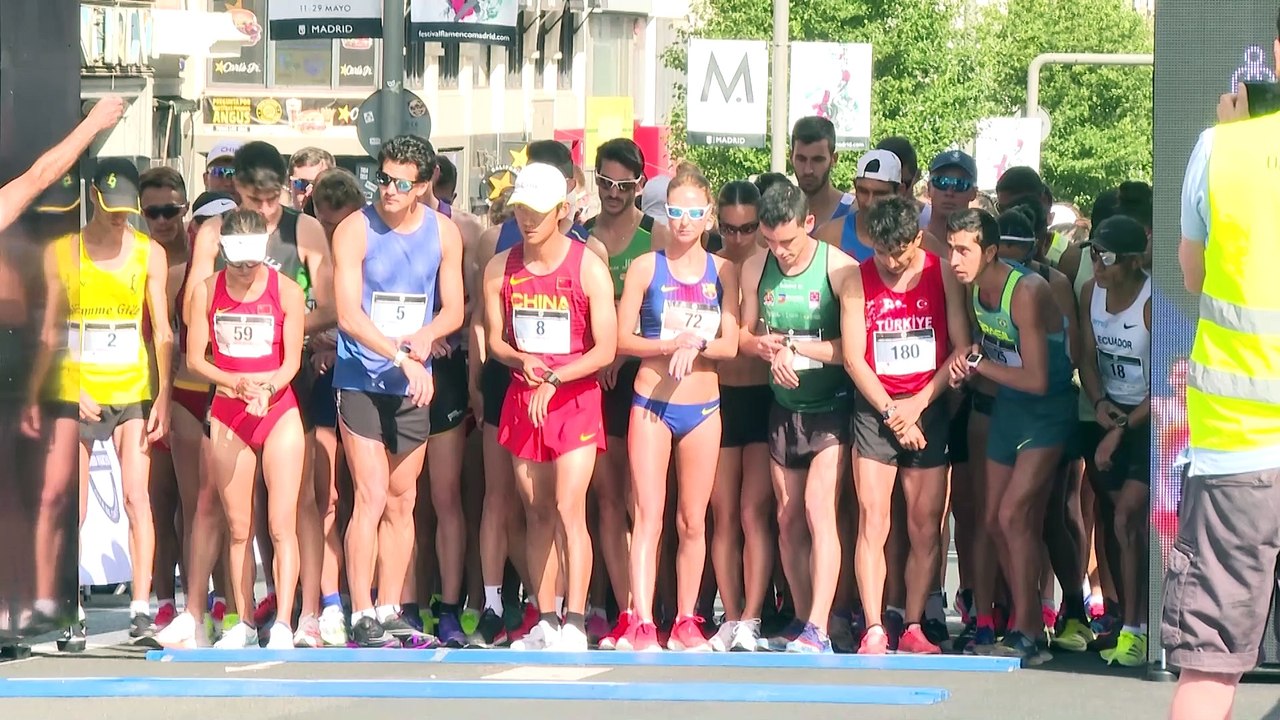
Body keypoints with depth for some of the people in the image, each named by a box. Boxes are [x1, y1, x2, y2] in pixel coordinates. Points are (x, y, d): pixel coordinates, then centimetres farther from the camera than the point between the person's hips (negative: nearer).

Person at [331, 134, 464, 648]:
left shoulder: (443, 233, 4)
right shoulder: (355, 231, -9)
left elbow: (453, 309, 8)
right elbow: (349, 314, -16)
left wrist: (428, 334, -14)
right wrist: (403, 358, -25)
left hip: (414, 385, 5)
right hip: (361, 380, -5)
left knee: (402, 501, 8)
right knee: (372, 498, -11)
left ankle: (390, 612, 16)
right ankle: (362, 618, -8)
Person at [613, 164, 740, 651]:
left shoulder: (723, 272, 5)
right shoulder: (645, 268, 0)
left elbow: (730, 345, 0)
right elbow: (622, 339, -4)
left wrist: (696, 345, -19)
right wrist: (670, 345, -19)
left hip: (703, 408, 2)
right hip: (651, 404, -2)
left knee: (693, 521, 7)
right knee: (648, 516, -8)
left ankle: (686, 622, 14)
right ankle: (641, 625, -14)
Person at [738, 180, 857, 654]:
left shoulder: (839, 269, -14)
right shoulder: (756, 269, 2)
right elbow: (743, 335, 11)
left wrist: (795, 347, -19)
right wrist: (764, 345, -11)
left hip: (831, 407, -6)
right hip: (783, 408, 6)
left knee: (818, 510, -16)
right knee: (788, 520, 7)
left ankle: (818, 629, -20)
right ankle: (802, 622, 15)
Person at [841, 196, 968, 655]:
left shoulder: (942, 275, 0)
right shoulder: (858, 281, 0)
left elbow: (961, 347, -1)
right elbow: (853, 357, -2)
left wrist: (918, 403, -7)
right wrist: (891, 412, -8)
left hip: (929, 410, 1)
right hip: (875, 408, -1)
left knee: (926, 525, -1)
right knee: (872, 521, -9)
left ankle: (913, 628, 6)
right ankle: (873, 632, -10)